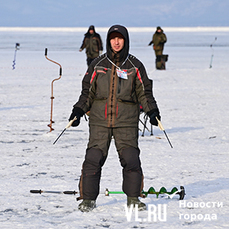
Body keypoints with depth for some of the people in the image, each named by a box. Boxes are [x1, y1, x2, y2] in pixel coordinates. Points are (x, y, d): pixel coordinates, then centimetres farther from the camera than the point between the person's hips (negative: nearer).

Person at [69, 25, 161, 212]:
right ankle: (88, 199, 3)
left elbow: (144, 93, 11)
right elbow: (88, 92, 14)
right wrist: (78, 111, 4)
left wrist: (152, 111, -1)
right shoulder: (98, 65, 9)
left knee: (131, 160, -9)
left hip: (126, 121, -1)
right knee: (93, 159, -7)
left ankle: (133, 198, 7)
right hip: (100, 121, 1)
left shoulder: (135, 66, 7)